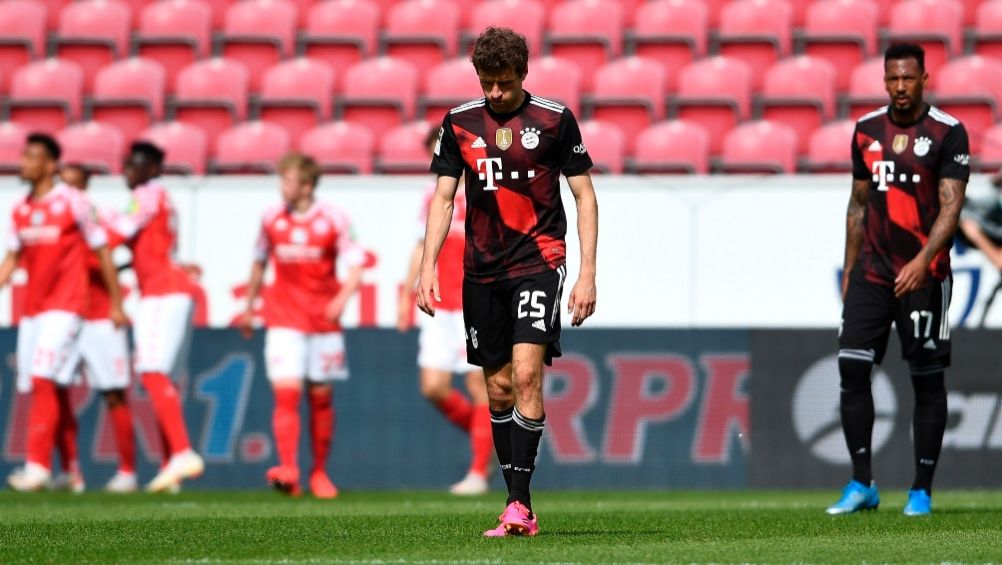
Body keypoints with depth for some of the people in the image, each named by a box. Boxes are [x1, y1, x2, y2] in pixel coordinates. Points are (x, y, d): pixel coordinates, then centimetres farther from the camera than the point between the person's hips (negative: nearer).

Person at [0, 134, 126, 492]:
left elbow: (102, 252, -2)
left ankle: (37, 466, -24)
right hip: (32, 309, 7)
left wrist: (116, 304, -1)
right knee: (39, 387, 6)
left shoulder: (72, 203, -7)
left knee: (43, 380, -19)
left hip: (64, 307, -7)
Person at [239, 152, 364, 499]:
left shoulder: (333, 220, -4)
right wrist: (249, 307, 23)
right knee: (286, 392, -16)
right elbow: (259, 263, 18)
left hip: (324, 320, -1)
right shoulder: (272, 220, 4)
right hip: (284, 320, 1)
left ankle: (319, 473, 20)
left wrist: (342, 298, -22)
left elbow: (355, 265, -4)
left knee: (321, 398, 6)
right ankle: (288, 471, -24)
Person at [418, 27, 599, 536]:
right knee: (498, 389, 5)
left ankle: (520, 503, -19)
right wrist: (427, 268, -2)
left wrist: (587, 274, -6)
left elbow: (584, 195, 1)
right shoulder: (459, 122, 6)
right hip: (481, 271, 4)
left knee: (526, 375, -18)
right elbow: (443, 198, 9)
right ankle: (517, 508, 12)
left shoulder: (554, 120, -3)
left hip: (539, 261, -4)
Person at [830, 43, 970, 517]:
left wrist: (922, 261, -24)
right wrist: (849, 270, 15)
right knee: (852, 369, -4)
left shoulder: (947, 133, -6)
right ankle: (861, 485, 4)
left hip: (924, 276, -4)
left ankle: (922, 490, 8)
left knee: (927, 380, 0)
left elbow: (950, 207, -12)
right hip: (872, 274, 4)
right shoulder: (867, 130, 8)